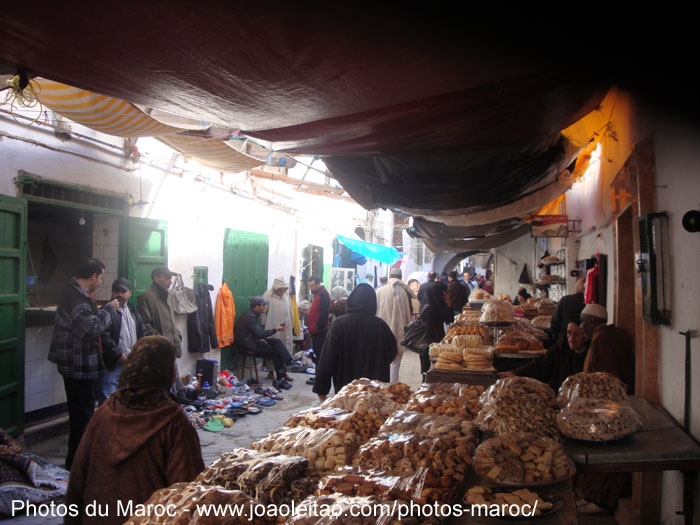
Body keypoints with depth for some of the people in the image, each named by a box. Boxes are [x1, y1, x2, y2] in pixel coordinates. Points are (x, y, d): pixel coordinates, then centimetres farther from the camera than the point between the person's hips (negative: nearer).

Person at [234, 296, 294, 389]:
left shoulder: (254, 314, 10)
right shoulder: (249, 316, -21)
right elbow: (259, 334, -24)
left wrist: (260, 338, 0)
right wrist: (275, 329, -18)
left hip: (253, 340, 9)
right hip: (247, 345, -9)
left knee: (277, 342, -5)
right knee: (275, 351, -12)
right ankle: (280, 379, -4)